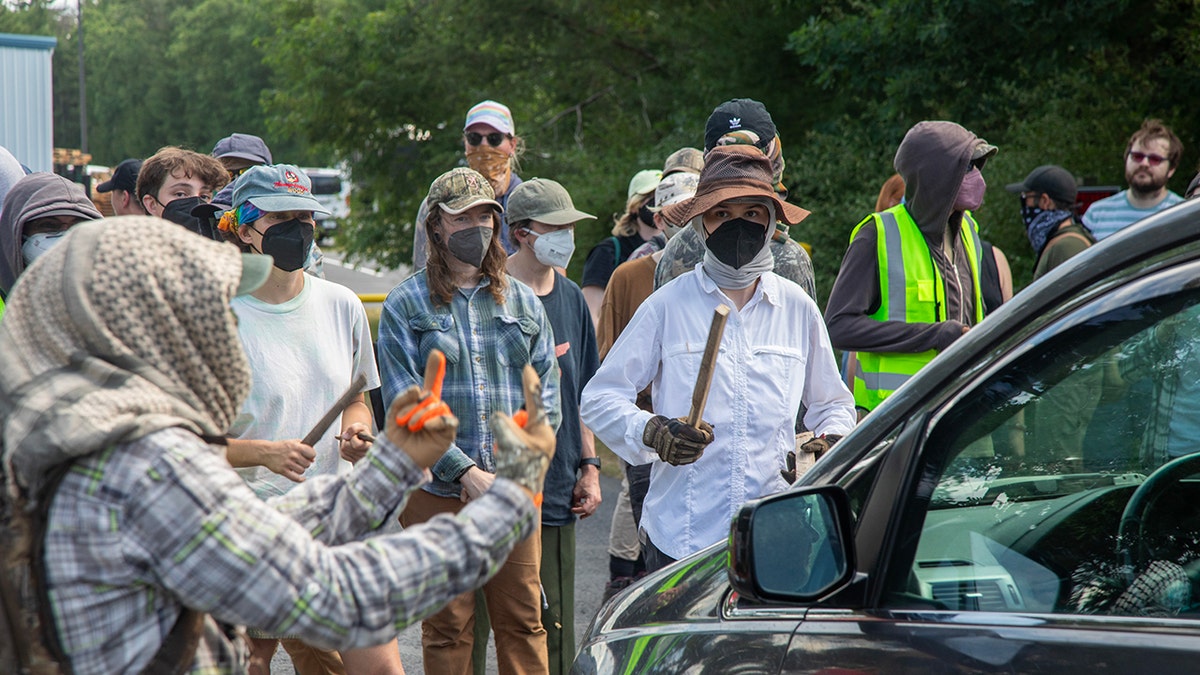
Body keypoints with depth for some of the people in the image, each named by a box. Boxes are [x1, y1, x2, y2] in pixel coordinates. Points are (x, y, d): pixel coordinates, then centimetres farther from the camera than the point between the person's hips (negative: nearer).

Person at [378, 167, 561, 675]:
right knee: (447, 629, 2)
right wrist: (466, 472, -13)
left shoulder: (523, 302, 13)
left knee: (523, 621, 3)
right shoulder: (405, 306, 3)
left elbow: (547, 395, 9)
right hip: (437, 492, -2)